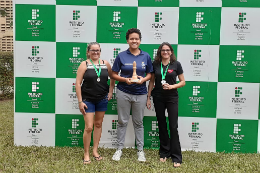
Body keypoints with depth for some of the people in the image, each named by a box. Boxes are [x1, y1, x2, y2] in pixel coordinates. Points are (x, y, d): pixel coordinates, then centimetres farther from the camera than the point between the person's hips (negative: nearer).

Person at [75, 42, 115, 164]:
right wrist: (80, 101, -13)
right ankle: (86, 154, 10)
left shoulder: (105, 64, 3)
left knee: (98, 124, 12)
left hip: (102, 99, 4)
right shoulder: (84, 65, -7)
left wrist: (110, 92, 7)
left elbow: (113, 78, 17)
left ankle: (95, 151, 26)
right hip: (88, 100, -4)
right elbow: (78, 83, -9)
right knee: (89, 127, -5)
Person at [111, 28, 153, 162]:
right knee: (122, 121, 7)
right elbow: (114, 74, 0)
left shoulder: (146, 56, 3)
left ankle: (140, 150, 21)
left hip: (140, 93, 1)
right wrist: (125, 79, -17)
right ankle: (119, 149, 20)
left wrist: (143, 79, -12)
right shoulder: (121, 56, -2)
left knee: (138, 123, 10)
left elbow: (150, 74, 9)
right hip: (123, 92, -1)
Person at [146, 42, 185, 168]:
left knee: (173, 126, -4)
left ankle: (176, 156, 4)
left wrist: (172, 86, -16)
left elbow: (183, 82, 1)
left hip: (172, 97, -2)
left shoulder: (176, 64, -3)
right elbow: (151, 82, 7)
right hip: (158, 97, 2)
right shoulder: (155, 64, 2)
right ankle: (164, 152, 24)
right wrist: (148, 98, 5)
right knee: (162, 125, 10)